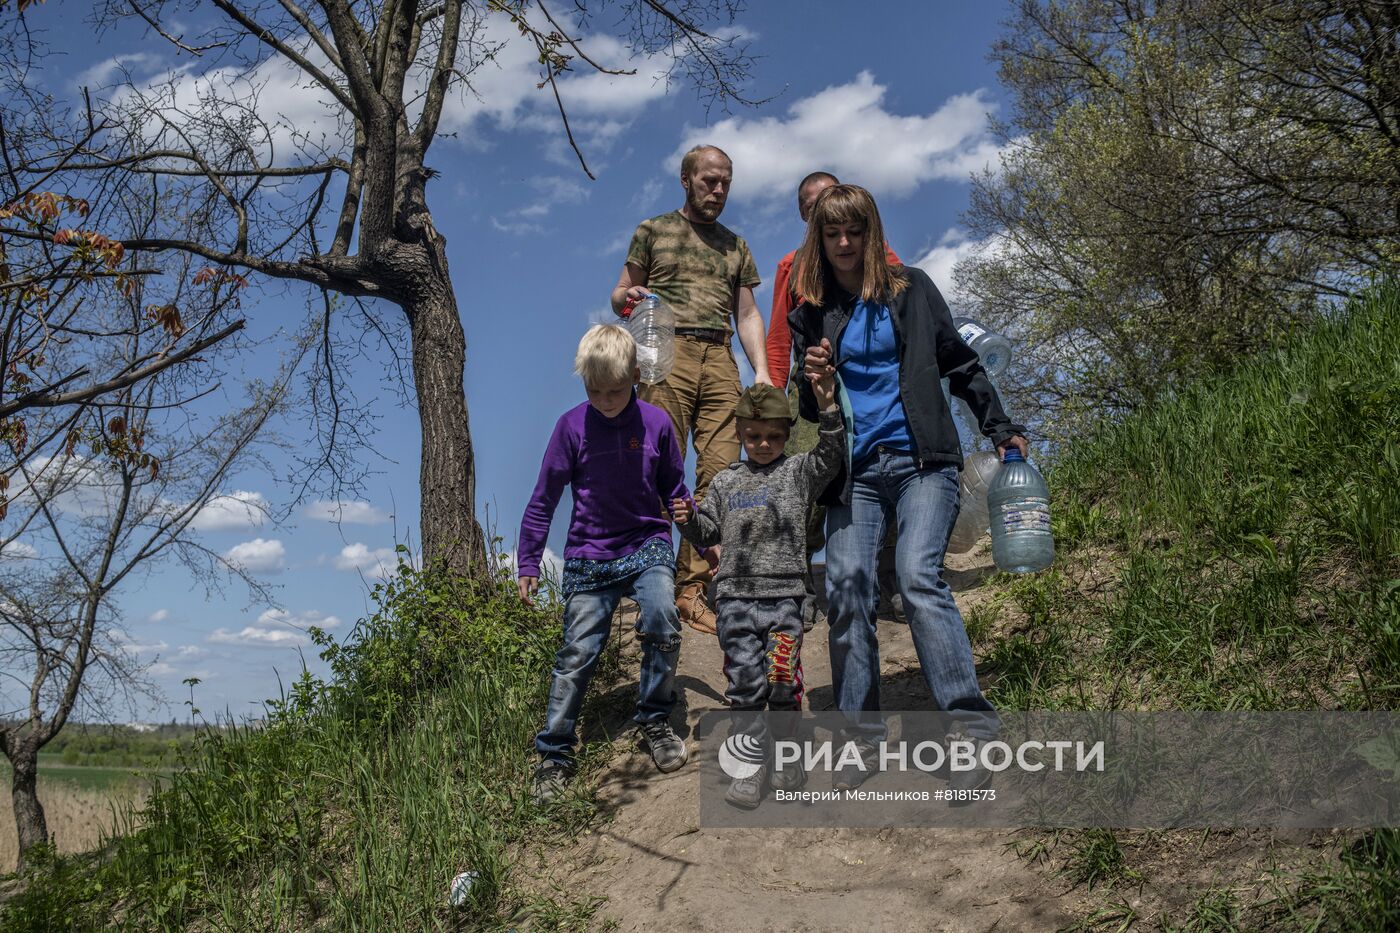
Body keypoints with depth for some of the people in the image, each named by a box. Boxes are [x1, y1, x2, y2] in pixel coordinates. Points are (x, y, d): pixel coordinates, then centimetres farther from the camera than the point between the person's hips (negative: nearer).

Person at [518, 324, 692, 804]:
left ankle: (655, 721, -3)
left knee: (661, 620, -25)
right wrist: (527, 563, 1)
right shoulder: (572, 426, -6)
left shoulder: (655, 423, -3)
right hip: (590, 557, 0)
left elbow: (676, 491, 10)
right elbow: (544, 499, 1)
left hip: (648, 547, 0)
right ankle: (553, 755, 14)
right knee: (577, 653, -1)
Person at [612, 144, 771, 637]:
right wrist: (628, 298, -10)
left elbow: (748, 314, 20)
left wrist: (762, 370, 6)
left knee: (720, 471, -9)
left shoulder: (735, 245, 25)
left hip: (720, 360, 3)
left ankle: (694, 587, -7)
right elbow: (620, 296, 14)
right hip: (668, 354, -3)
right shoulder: (653, 231, 16)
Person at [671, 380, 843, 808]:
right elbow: (709, 533, 20)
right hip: (735, 594, 2)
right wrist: (689, 520, -1)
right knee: (744, 681, 0)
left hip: (784, 593, -2)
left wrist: (828, 408, -19)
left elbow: (831, 454, -8)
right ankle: (754, 762, 11)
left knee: (783, 679, -3)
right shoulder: (726, 481, 17)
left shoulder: (798, 471, 10)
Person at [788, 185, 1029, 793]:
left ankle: (971, 726, -17)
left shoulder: (911, 289, 11)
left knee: (918, 577, -21)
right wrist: (813, 381, -6)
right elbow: (809, 411, 16)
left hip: (920, 459, -2)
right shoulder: (811, 312, 14)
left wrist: (1000, 428, 11)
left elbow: (960, 364, 16)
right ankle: (862, 737, -1)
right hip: (853, 470, 3)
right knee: (845, 589, -11)